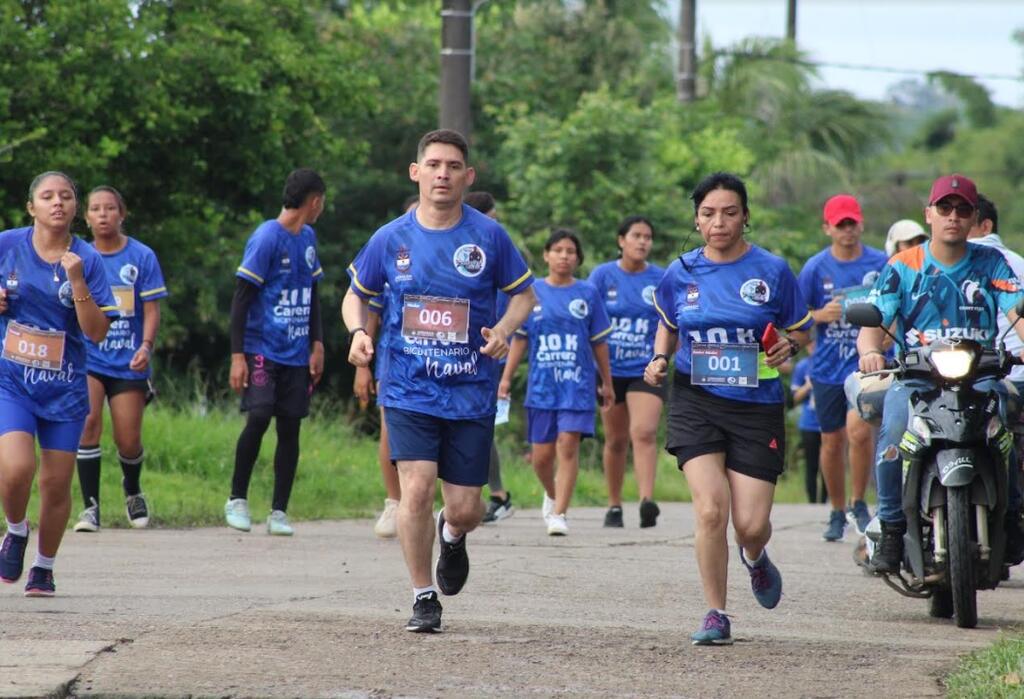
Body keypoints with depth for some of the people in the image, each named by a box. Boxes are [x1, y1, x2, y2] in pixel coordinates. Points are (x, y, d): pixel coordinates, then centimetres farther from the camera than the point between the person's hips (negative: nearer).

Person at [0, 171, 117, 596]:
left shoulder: (87, 260, -3)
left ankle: (44, 568, 27)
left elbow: (97, 333, -8)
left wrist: (77, 282, -19)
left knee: (56, 484, 5)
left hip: (64, 387, 1)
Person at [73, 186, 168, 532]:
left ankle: (132, 492, 35)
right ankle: (90, 506, -13)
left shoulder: (142, 257, -1)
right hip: (87, 358, 0)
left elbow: (151, 310, -1)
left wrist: (146, 345, -16)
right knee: (88, 422, -21)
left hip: (128, 362, 0)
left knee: (128, 441, 2)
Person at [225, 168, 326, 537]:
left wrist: (317, 344, 14)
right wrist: (237, 356, -15)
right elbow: (241, 298, -11)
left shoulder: (308, 239, 13)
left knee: (290, 427, 3)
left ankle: (279, 512, 7)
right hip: (262, 350, -6)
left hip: (297, 354, 7)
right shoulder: (266, 239, -10)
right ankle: (237, 499, -1)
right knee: (259, 417, -17)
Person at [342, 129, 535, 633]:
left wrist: (504, 330, -13)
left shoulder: (489, 236, -3)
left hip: (471, 393, 0)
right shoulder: (391, 239, 0)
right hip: (408, 389, 0)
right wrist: (358, 332, -7)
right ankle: (423, 597, 1)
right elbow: (355, 294, 14)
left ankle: (452, 536, 41)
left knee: (464, 507, 1)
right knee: (417, 488, -15)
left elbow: (525, 294, 8)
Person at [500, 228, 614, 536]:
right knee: (541, 454, 4)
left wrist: (606, 383, 13)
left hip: (577, 383, -1)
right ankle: (552, 494, 35)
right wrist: (506, 377, 6)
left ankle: (559, 514, -11)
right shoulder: (532, 292, 5)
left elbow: (599, 342, 9)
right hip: (541, 384, 1)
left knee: (568, 445, -13)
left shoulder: (588, 293, 4)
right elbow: (520, 338, 10)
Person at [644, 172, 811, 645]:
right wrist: (660, 360, 2)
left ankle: (754, 557, 37)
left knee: (751, 525, -3)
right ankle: (715, 615, -1)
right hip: (696, 401, 1)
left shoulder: (772, 272, -2)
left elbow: (800, 329, 8)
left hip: (757, 406, -1)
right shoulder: (680, 274, 3)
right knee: (710, 509, -16)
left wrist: (788, 346, -14)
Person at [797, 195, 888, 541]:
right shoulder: (815, 268, 2)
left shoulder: (880, 264, 1)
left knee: (859, 428, -21)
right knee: (832, 441, 8)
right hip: (828, 366, 2)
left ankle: (859, 502, -1)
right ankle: (837, 511, 27)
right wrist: (823, 314, -12)